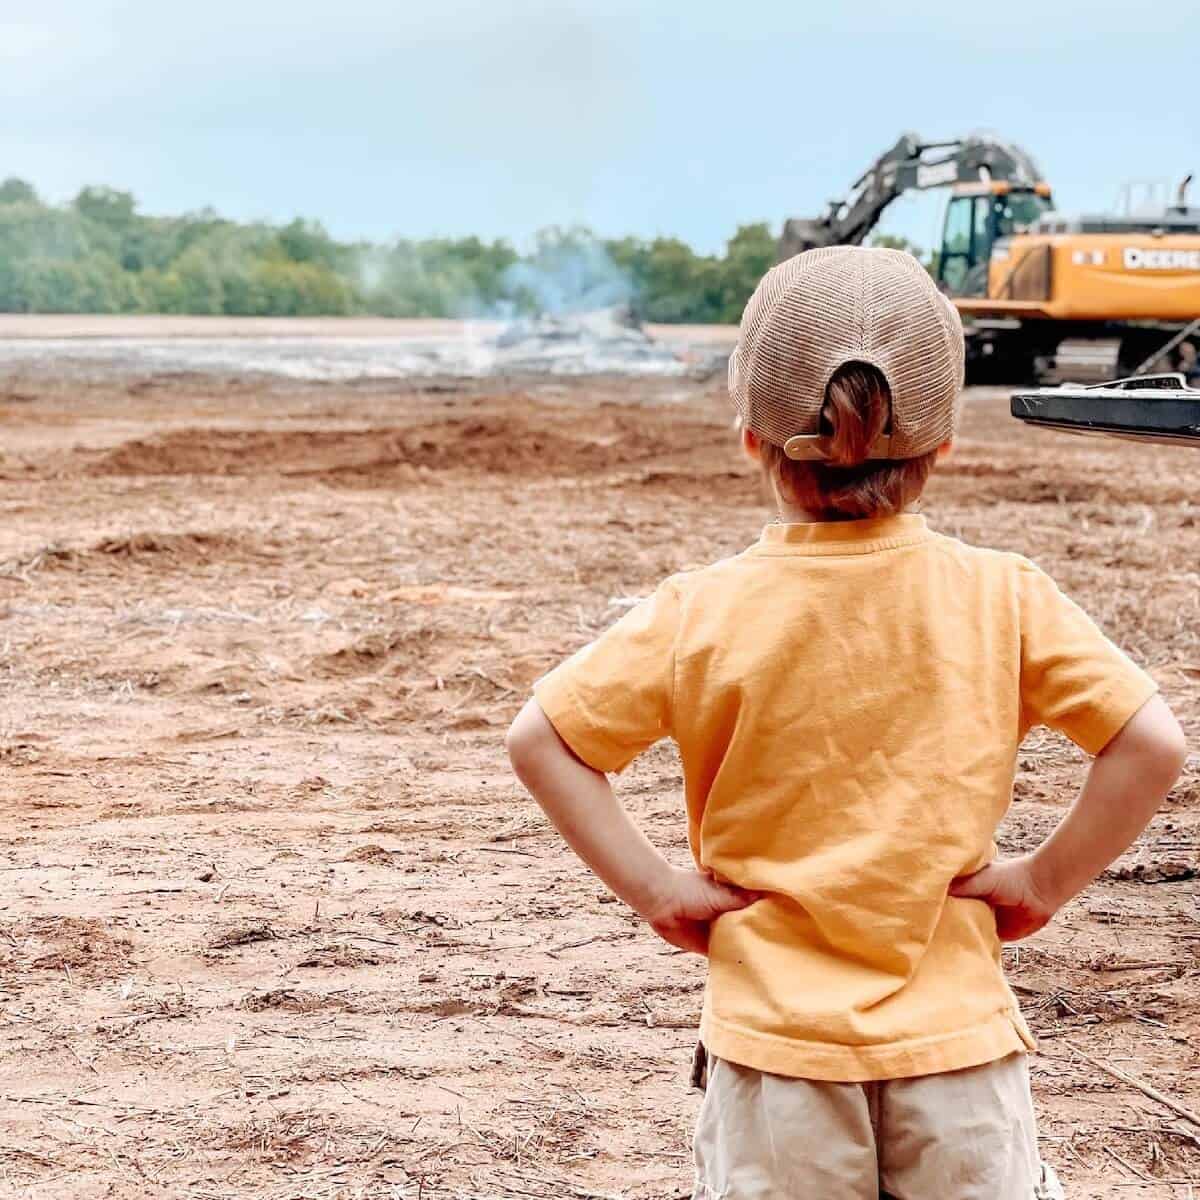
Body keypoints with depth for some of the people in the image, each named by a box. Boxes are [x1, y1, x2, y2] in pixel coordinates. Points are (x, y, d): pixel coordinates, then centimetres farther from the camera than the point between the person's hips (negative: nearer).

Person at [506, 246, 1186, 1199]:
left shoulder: (707, 613, -9)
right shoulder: (1001, 599, -9)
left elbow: (539, 738, -8)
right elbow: (1153, 742, -11)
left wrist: (652, 884, -2)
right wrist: (1045, 880, -2)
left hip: (773, 1035, 0)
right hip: (956, 1029, 0)